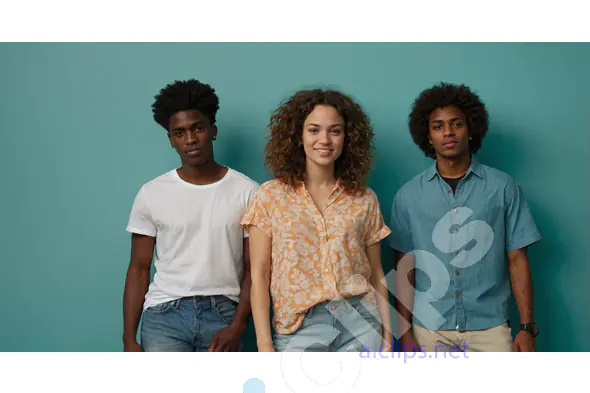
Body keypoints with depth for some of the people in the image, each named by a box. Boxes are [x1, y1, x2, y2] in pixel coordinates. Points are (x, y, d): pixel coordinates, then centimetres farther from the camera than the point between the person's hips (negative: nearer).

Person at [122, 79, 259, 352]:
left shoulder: (247, 192, 1)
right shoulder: (151, 194, 4)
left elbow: (254, 269, 2)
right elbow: (139, 269, 6)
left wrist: (237, 326, -11)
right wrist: (129, 338, 0)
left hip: (222, 313, 0)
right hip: (164, 312, 0)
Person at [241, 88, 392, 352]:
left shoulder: (364, 199, 6)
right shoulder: (271, 196, 0)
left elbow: (376, 274, 9)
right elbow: (259, 275, -2)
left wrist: (387, 333, 2)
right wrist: (264, 345, -7)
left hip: (359, 323, 2)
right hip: (299, 329, -1)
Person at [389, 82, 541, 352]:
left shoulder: (503, 188, 1)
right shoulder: (408, 196, 3)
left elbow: (517, 259, 3)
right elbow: (404, 268, 4)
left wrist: (527, 327, -2)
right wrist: (405, 331, 0)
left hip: (489, 327, 0)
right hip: (429, 329, 1)